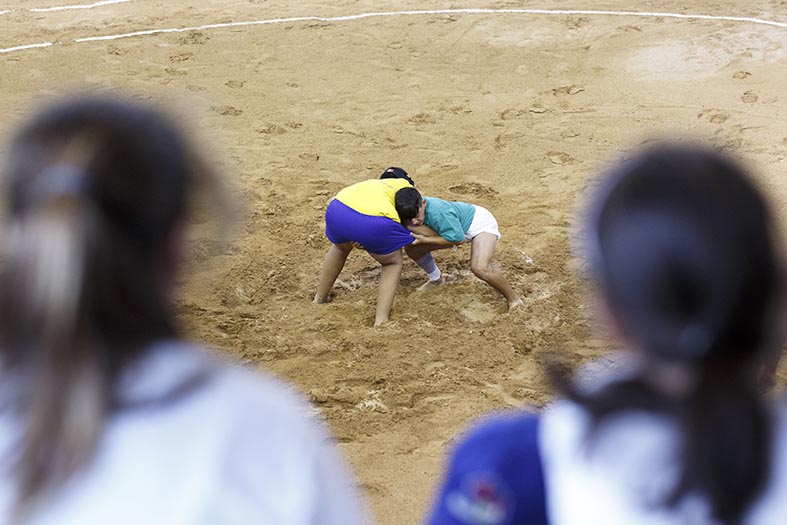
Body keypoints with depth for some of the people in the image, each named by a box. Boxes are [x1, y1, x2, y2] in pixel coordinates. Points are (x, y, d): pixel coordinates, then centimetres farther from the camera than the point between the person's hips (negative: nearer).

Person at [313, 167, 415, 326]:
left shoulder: (370, 184, 39)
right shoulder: (404, 185, 29)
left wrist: (350, 240, 16)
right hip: (374, 223, -5)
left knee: (340, 247, 40)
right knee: (393, 263, 24)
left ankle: (320, 297, 52)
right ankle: (381, 319, 12)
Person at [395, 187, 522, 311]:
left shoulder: (437, 212, -39)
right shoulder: (412, 208, -17)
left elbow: (457, 238, -31)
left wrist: (425, 240, -30)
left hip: (480, 222, -8)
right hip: (456, 226, 8)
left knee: (480, 268, -33)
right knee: (413, 249, 1)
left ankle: (513, 298, -10)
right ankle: (437, 279, 29)